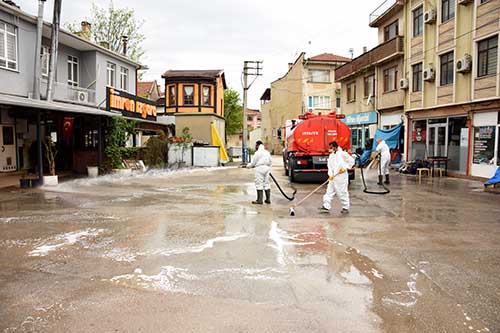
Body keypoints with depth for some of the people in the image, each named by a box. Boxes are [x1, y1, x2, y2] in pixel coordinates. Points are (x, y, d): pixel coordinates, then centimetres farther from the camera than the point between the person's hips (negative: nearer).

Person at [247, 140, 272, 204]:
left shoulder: (258, 153, -9)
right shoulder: (267, 152, 15)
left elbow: (253, 163, -7)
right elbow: (270, 162, 17)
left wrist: (249, 166, 11)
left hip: (260, 168, -7)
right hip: (267, 168, 8)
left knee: (259, 184, -5)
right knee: (266, 183, 11)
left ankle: (259, 200, -5)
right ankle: (268, 199, 12)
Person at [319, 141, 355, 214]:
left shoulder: (342, 154, -9)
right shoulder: (331, 155, 12)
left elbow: (351, 161, -4)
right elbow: (329, 166, 8)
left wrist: (345, 167, -12)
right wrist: (330, 174, -7)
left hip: (341, 176, -7)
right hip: (333, 177, 7)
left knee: (342, 192, 0)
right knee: (329, 192, 5)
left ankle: (346, 208, 12)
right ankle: (326, 207, 9)